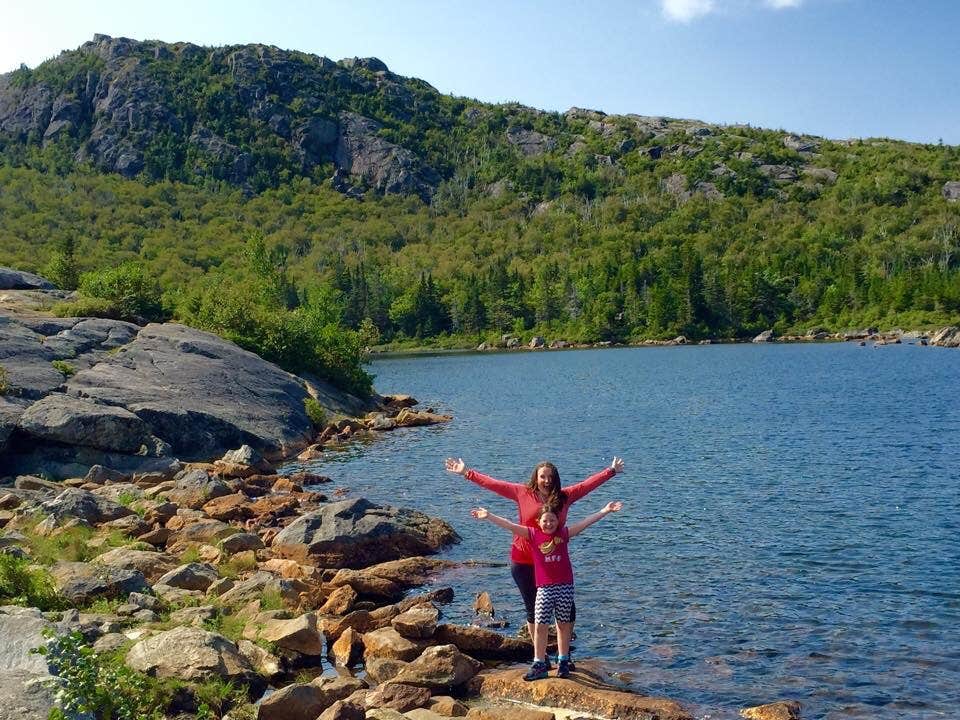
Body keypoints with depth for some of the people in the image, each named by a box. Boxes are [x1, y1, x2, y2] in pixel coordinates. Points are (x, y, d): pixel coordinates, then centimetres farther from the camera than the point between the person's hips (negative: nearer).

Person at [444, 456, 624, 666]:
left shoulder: (564, 496, 2)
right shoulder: (522, 493, -3)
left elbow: (588, 484, 8)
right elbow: (492, 484, -2)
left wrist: (611, 471, 10)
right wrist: (466, 473, -5)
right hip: (524, 562, -2)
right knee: (533, 610, 10)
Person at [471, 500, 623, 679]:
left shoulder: (563, 533, 1)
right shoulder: (533, 534, -1)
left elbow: (585, 522, -3)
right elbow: (510, 526, -5)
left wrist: (605, 511, -8)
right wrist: (488, 515, -10)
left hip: (565, 586, 0)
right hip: (544, 588, 0)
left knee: (563, 624, 10)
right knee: (540, 626, -2)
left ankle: (563, 663, 21)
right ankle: (539, 665, 6)